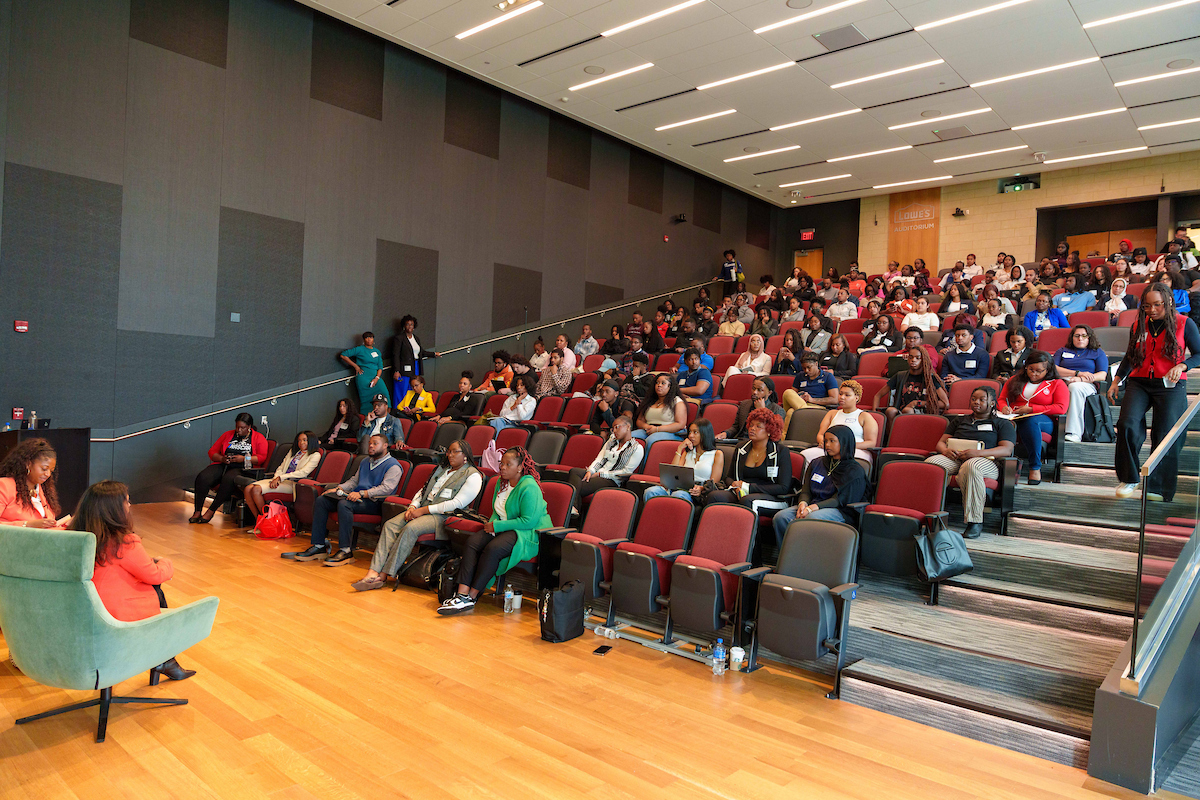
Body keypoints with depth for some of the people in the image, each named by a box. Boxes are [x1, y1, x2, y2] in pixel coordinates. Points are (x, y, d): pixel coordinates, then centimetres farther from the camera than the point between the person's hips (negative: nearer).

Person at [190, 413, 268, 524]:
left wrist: (243, 458, -15)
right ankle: (198, 511, -20)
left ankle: (211, 511, -25)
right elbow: (212, 451, 17)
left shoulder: (259, 438, 10)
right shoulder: (227, 435, 21)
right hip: (222, 465, 4)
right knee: (202, 477, -26)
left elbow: (262, 457, -2)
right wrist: (222, 458, -5)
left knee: (228, 479, -38)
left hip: (241, 469, -4)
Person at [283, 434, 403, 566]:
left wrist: (362, 493, -26)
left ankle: (345, 551, -32)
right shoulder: (365, 462, 27)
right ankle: (318, 546, -9)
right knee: (321, 500, -6)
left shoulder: (393, 466, -3)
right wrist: (338, 489, 7)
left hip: (374, 502, -9)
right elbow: (353, 480, 27)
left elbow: (387, 488, -17)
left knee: (344, 504, -34)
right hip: (357, 497, 9)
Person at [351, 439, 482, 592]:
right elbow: (423, 490, 23)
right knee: (390, 525, -17)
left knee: (410, 528, -31)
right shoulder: (441, 469, 24)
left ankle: (384, 576, -27)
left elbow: (457, 504, -13)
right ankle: (373, 572, -26)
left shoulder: (473, 476, -3)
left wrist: (424, 510, -14)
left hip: (443, 516, -7)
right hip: (422, 510, 7)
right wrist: (412, 507, 0)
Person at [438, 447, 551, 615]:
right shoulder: (501, 483, 11)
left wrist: (497, 526, -18)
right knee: (472, 542, -18)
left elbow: (529, 521, -22)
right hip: (504, 528, 9)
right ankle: (462, 593, -26)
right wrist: (492, 523, -2)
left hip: (529, 533, -8)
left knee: (493, 549, -32)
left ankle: (470, 598, -21)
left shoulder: (529, 487, -17)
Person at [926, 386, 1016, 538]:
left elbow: (1006, 450, 2)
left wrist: (977, 453, -15)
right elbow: (941, 442, 23)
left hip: (985, 460, -3)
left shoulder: (1002, 424, 19)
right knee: (930, 463, -33)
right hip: (953, 457, 3)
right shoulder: (959, 420, 31)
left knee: (970, 467, -42)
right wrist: (946, 450, -5)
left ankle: (974, 522, -36)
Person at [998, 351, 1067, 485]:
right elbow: (1002, 399, 24)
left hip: (1044, 421, -2)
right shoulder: (1015, 380, 25)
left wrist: (1030, 409, -6)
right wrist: (1004, 407, -3)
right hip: (1014, 418, 2)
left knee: (1030, 421, -42)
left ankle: (1035, 468, -37)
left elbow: (1061, 408, 1)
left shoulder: (1057, 384, 15)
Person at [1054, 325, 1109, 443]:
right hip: (1062, 381, 1)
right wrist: (1078, 373, -3)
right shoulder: (1062, 351, 28)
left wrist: (1081, 379, -11)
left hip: (1086, 385, -1)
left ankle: (1074, 434, -49)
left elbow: (1102, 375, 7)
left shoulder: (1098, 353, 23)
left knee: (1075, 387, -39)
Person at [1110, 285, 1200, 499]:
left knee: (1165, 435, -4)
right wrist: (1116, 381, 17)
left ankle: (1158, 487, 8)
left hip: (1170, 386, -2)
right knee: (1127, 425, -19)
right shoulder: (1138, 325, 10)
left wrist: (1181, 366, -16)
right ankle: (1129, 478, -5)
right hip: (1139, 383, 2)